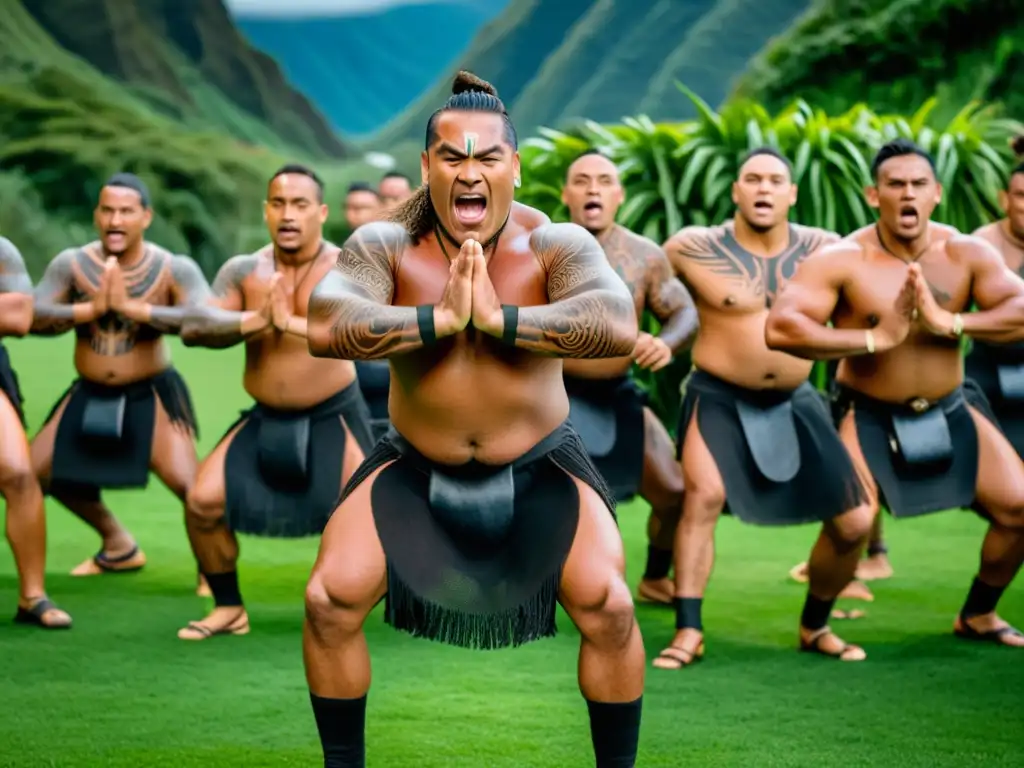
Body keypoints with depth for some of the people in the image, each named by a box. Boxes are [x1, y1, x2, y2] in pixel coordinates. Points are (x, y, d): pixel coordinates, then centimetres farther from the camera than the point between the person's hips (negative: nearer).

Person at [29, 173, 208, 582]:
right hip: (89, 394, 4)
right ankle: (119, 545, 32)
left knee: (188, 484, -21)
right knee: (35, 473, 12)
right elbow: (32, 318, -18)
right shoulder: (71, 263, -11)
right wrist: (91, 309, -31)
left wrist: (132, 307, -33)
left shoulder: (174, 269, -17)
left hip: (151, 394, -4)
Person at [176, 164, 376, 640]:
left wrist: (292, 322, -42)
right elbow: (192, 328, -15)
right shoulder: (243, 271, -4)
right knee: (203, 501, -7)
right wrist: (255, 321, -30)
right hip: (266, 418, 3)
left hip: (332, 416, -3)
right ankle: (229, 609, 13)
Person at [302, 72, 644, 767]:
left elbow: (620, 326, -34)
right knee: (330, 600, -13)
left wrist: (498, 317, -39)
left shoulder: (555, 243, -16)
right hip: (416, 468, 1)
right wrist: (439, 319, -37)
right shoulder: (387, 245, -14)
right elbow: (324, 329, -30)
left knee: (608, 607, -18)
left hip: (539, 468, -1)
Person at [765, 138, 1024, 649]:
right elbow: (779, 328, -27)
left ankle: (977, 615, 24)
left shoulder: (967, 253, -8)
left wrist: (949, 322, -31)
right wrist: (875, 338, -29)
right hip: (870, 416, -4)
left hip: (950, 412, 4)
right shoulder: (843, 260, -18)